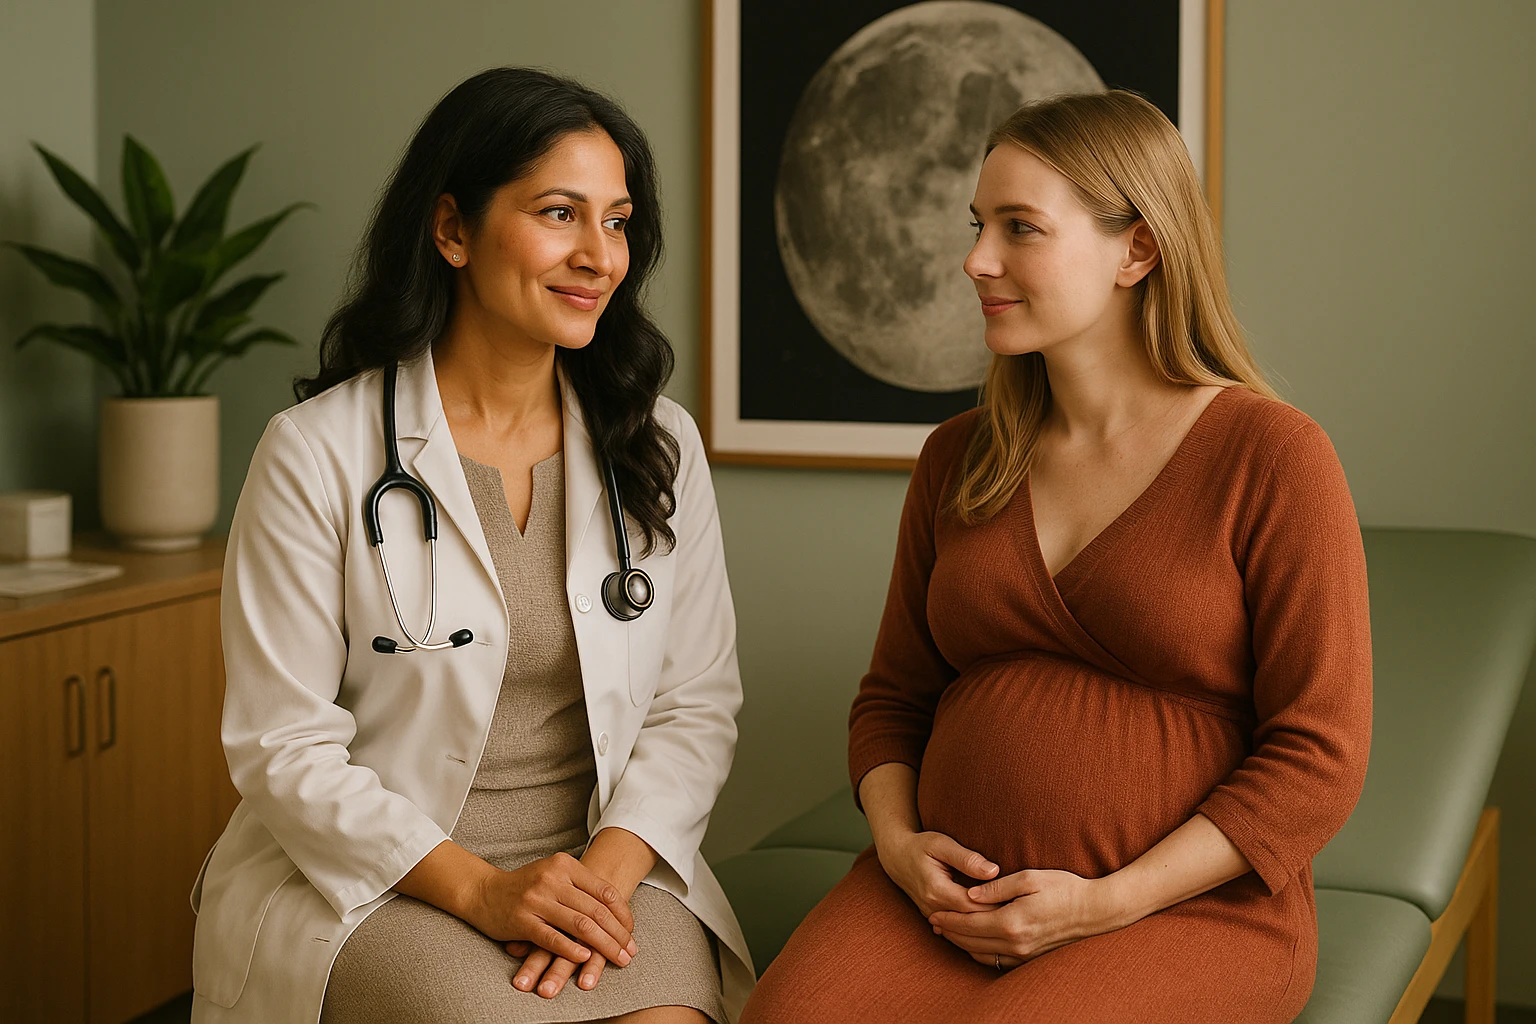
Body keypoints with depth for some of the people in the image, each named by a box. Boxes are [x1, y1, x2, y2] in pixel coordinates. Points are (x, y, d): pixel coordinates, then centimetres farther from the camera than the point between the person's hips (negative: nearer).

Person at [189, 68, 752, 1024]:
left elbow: (697, 704, 4)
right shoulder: (317, 454, -6)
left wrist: (612, 865, -14)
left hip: (609, 861, 3)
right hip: (369, 871, -2)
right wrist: (477, 889, -17)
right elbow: (285, 749, -7)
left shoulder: (661, 447, 6)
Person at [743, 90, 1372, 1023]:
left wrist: (1106, 903, -14)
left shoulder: (1273, 456, -6)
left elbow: (1317, 759, -8)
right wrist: (898, 842, -3)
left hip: (1185, 909, -4)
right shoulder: (959, 460, 11)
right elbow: (895, 696, 18)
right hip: (950, 902, 4)